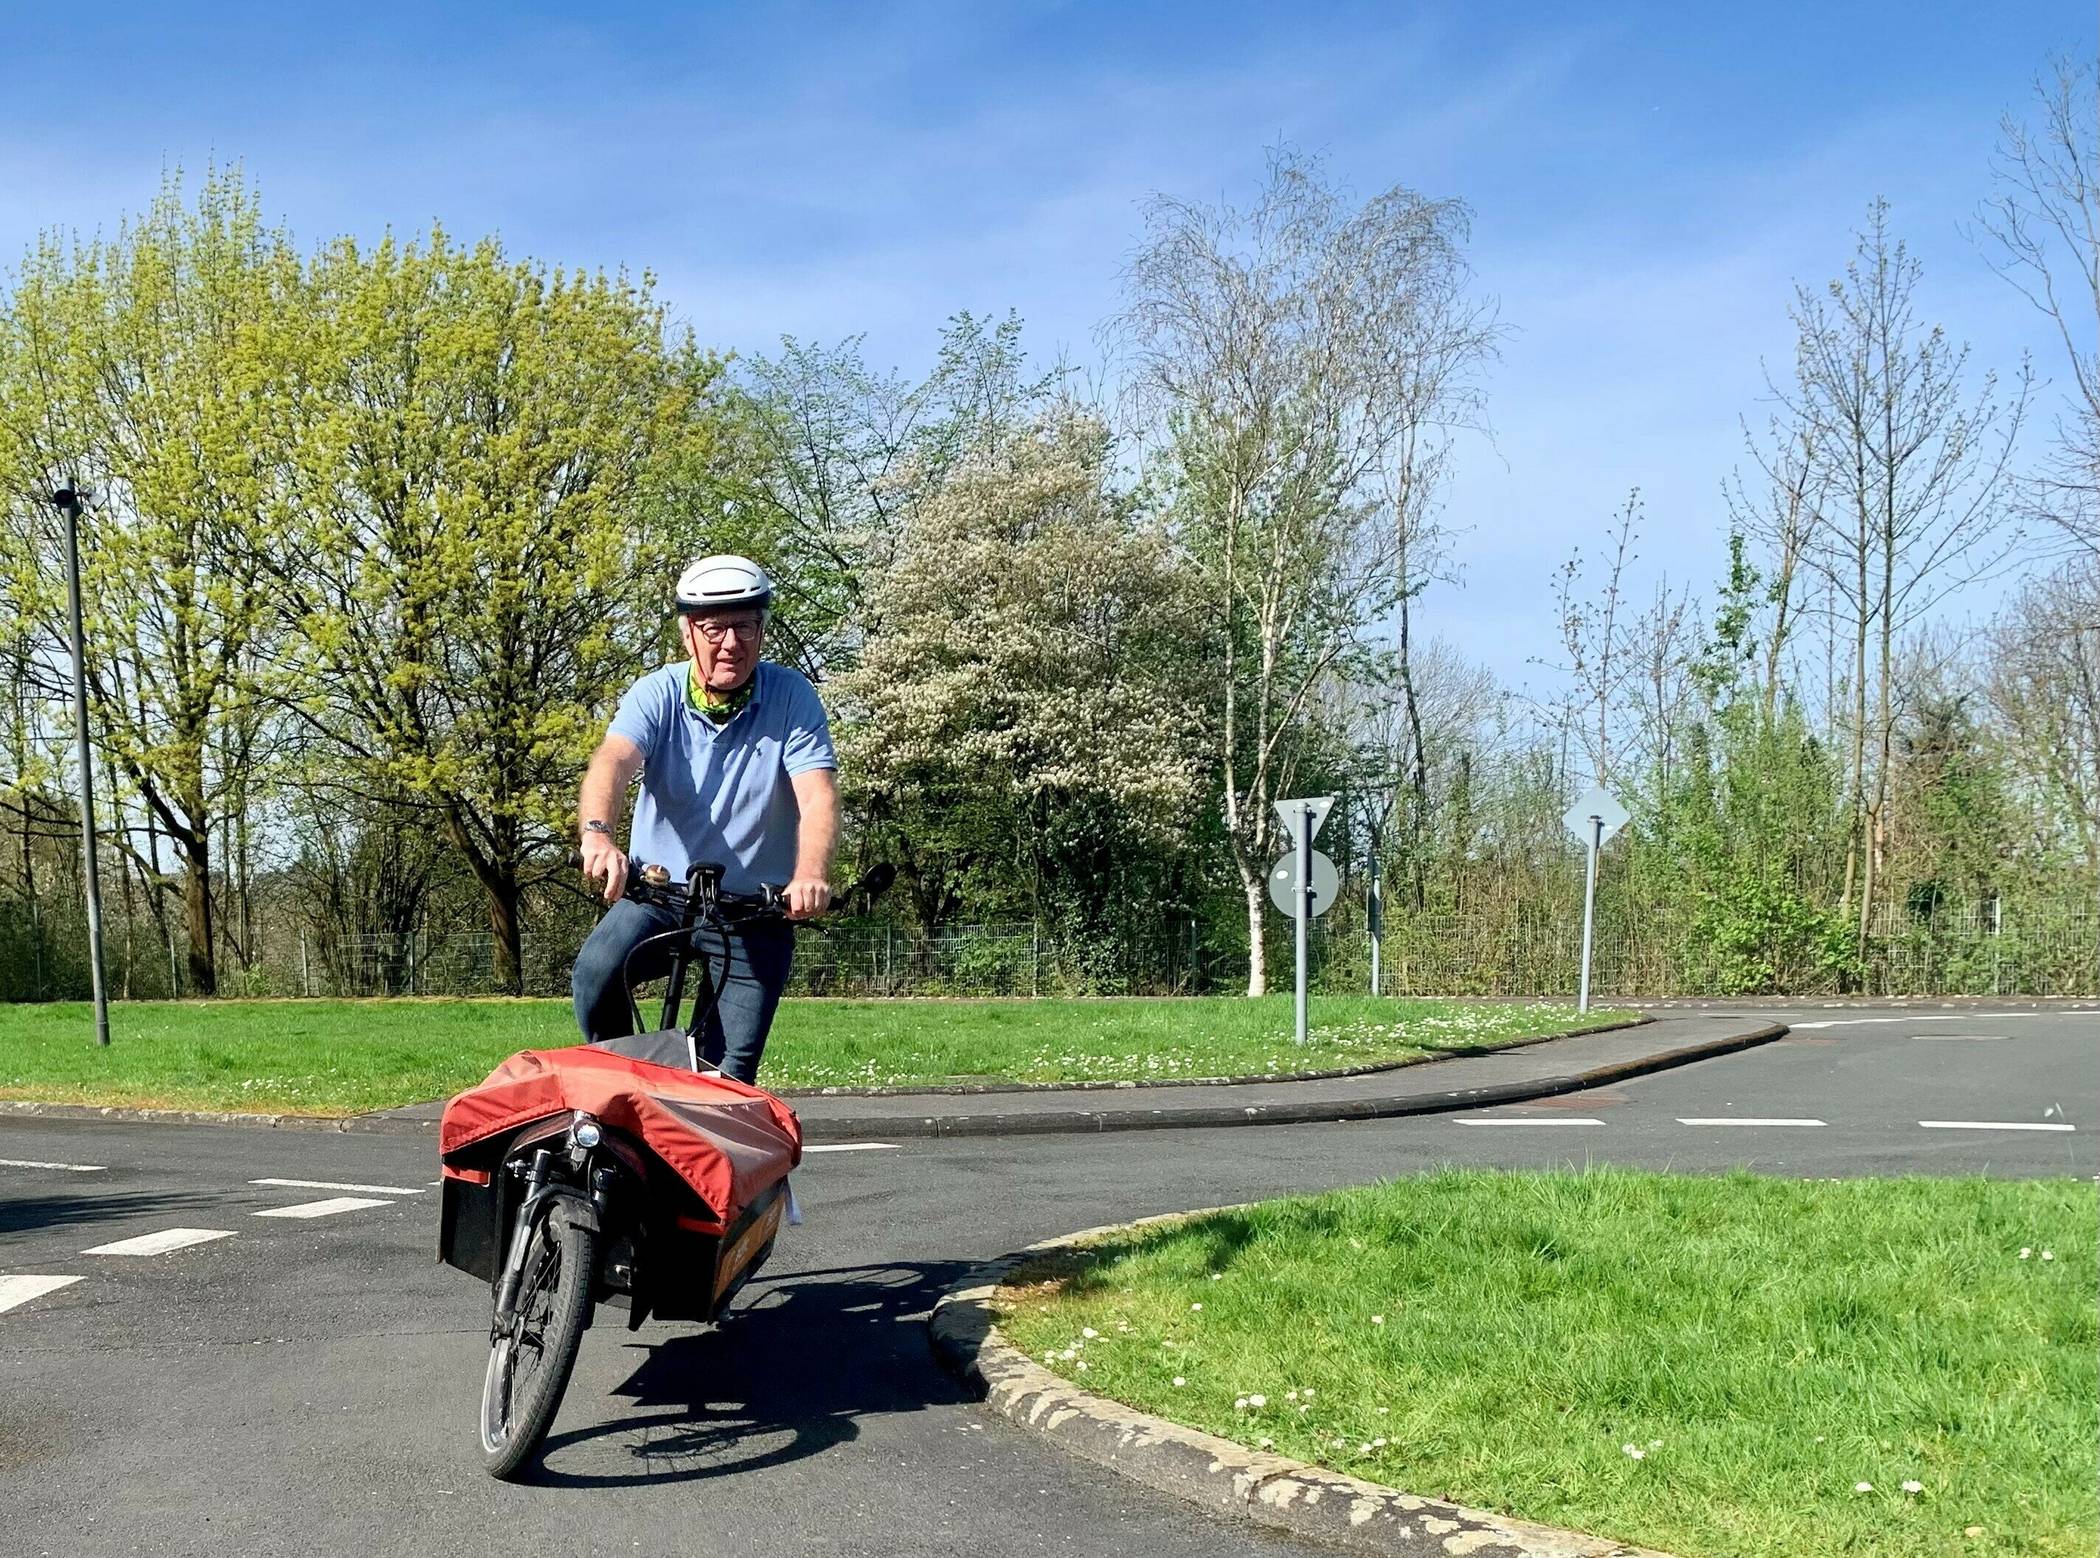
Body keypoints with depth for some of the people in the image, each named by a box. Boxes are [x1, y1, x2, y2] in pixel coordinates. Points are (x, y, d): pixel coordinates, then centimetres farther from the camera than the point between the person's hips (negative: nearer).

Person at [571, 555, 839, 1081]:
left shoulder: (791, 696, -9)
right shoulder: (658, 694, -8)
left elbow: (818, 796, -21)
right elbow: (612, 761, -27)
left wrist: (811, 875, -42)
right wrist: (597, 835, -50)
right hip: (658, 892, 0)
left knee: (729, 1075, -8)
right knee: (596, 971, -28)